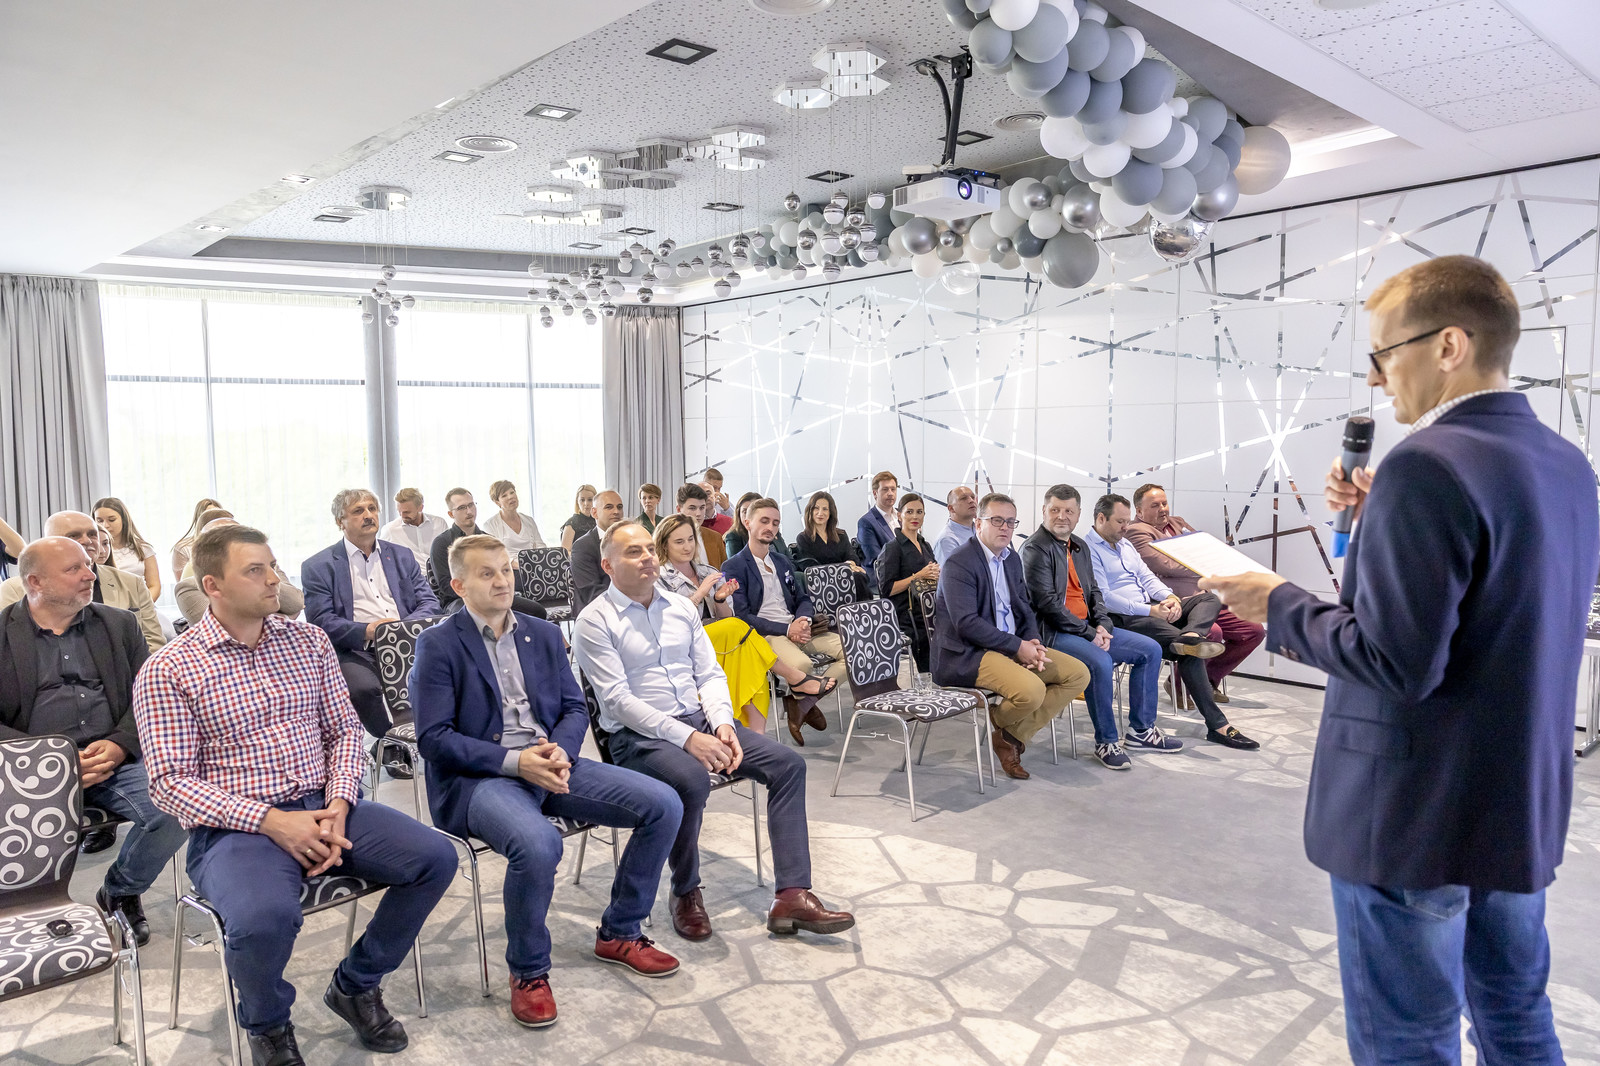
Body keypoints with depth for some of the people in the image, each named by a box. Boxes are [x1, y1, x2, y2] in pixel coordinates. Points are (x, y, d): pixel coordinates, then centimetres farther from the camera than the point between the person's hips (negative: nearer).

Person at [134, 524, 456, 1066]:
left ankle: (355, 985, 12)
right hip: (235, 827, -4)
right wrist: (272, 821, -19)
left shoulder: (310, 640, 10)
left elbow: (344, 729, 10)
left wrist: (338, 807, -8)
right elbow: (169, 781, -9)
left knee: (435, 857, -14)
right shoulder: (167, 670, -4)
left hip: (325, 809, 5)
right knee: (264, 916, -35)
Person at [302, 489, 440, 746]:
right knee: (362, 689, -35)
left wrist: (405, 627, -9)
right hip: (356, 652, -2)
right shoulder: (318, 567, 9)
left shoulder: (402, 556, 21)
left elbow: (429, 603, 13)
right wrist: (366, 631, -19)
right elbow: (321, 622, -2)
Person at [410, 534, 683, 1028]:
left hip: (548, 763, 6)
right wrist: (514, 761, -20)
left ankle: (618, 933, 11)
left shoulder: (544, 634, 15)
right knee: (538, 843, -37)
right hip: (477, 778, -6)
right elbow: (433, 736, -10)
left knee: (664, 806, -9)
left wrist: (560, 750, -11)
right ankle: (528, 972, -8)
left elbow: (574, 707, 12)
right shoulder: (438, 645, -2)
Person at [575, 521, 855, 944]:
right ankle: (686, 892, -10)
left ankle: (792, 896, -13)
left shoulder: (682, 608, 13)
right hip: (638, 735, -6)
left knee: (787, 763, -11)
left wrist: (722, 723, -9)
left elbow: (710, 674, 12)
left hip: (700, 719, 6)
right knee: (692, 780, -36)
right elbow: (618, 700, -14)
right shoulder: (595, 620, -6)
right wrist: (688, 738, -22)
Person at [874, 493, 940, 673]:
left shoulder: (926, 546, 18)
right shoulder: (893, 547, -5)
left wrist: (936, 575, 2)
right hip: (908, 620, -7)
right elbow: (886, 589, -12)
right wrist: (918, 577, -18)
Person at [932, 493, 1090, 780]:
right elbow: (967, 624, -22)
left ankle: (1014, 734, -1)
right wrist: (1017, 647, -21)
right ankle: (999, 724, 4)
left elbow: (1024, 609, 18)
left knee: (1079, 674, -1)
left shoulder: (1012, 559, 15)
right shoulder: (958, 563, -13)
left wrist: (1033, 642, -5)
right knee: (1031, 690, -32)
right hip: (967, 654, -9)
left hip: (1015, 646, 9)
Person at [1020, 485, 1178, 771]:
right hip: (1053, 632, -9)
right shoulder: (1036, 548, -11)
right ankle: (1106, 741, -15)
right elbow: (1046, 603, -18)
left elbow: (1093, 591, 19)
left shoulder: (1080, 546, 17)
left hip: (1088, 627, 9)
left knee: (1151, 649, 4)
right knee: (1100, 662, -33)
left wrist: (1102, 625, -1)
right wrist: (1088, 633, -17)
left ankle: (1141, 730, 12)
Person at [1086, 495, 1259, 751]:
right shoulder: (1087, 550, -7)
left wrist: (1170, 598, -5)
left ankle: (1189, 637, -37)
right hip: (1124, 619, -9)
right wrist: (1150, 610, -21)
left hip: (1151, 609, 9)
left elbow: (1147, 577, 18)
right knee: (1190, 653, -24)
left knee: (1210, 599, -6)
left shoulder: (1125, 544, 23)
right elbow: (1103, 598, -17)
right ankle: (1217, 724, -23)